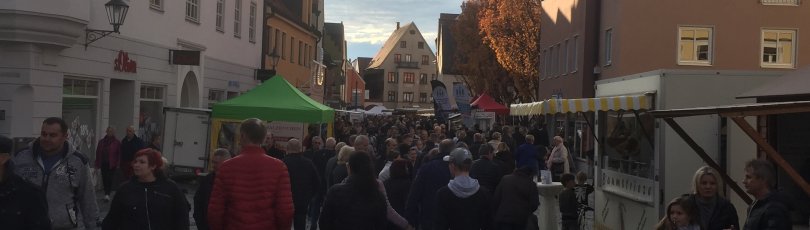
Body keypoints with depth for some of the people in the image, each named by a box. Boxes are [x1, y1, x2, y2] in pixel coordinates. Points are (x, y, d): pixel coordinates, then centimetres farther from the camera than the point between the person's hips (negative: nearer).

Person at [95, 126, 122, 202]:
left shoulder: (117, 142, -1)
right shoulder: (101, 142, 9)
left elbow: (119, 154, -3)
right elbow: (98, 153, 9)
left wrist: (118, 164, -8)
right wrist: (97, 164, 5)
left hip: (112, 164, -3)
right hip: (103, 163, 4)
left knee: (109, 179, -9)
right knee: (104, 179, 6)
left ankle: (107, 194, -10)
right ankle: (107, 194, 17)